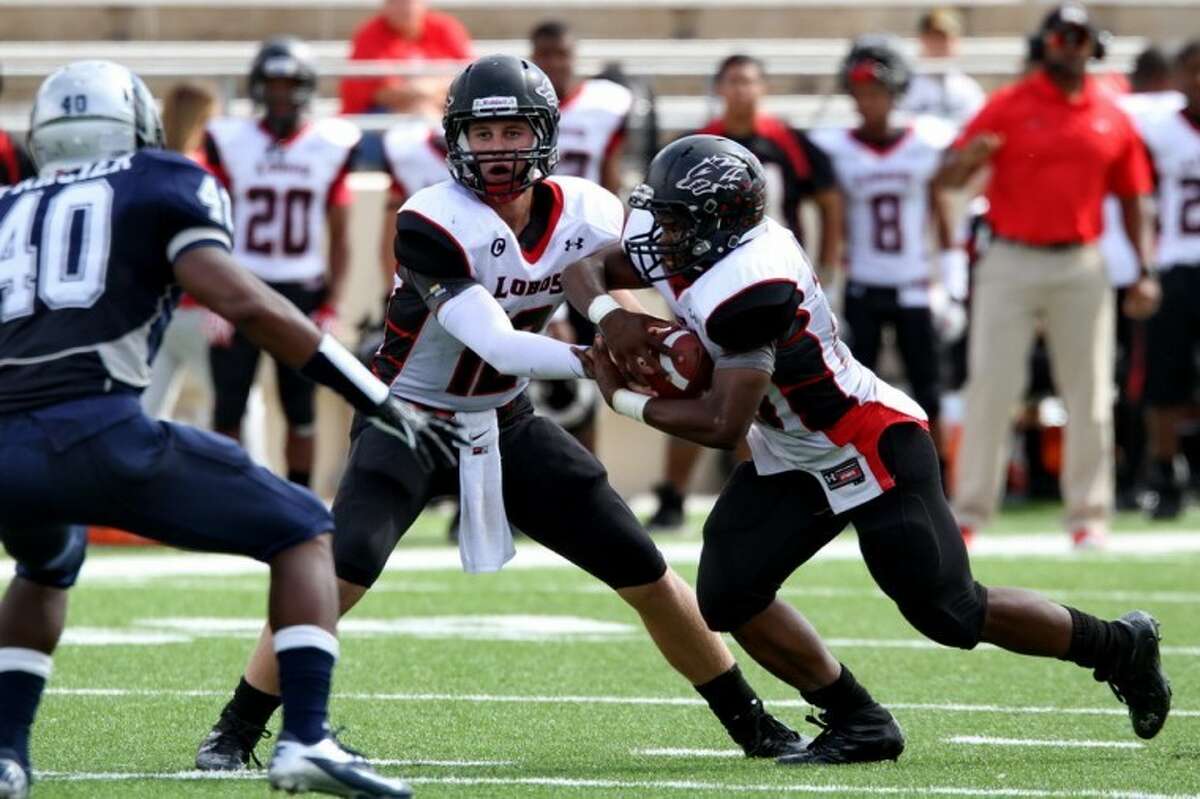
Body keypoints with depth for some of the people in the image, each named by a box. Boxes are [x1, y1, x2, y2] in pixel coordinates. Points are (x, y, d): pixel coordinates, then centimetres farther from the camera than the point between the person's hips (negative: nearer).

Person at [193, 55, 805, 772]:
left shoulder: (590, 217, -9)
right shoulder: (434, 223, -25)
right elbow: (496, 345, -31)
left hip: (505, 423, 5)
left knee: (649, 575, 5)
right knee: (340, 573, -25)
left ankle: (754, 726, 21)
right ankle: (237, 732, -11)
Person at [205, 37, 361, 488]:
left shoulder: (330, 149, 4)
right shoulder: (230, 144, 0)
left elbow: (340, 239, 8)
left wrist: (330, 307, 1)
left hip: (302, 293, 1)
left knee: (301, 411, 4)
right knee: (229, 408, -3)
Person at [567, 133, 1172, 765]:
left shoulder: (750, 289, -32)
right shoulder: (671, 249, -6)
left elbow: (723, 427, -29)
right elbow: (584, 267, 6)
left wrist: (624, 400, -17)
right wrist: (608, 312, -17)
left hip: (873, 451, -9)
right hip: (790, 461, 9)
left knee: (948, 612, -5)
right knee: (728, 597, -2)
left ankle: (1120, 647, 16)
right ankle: (857, 724, 9)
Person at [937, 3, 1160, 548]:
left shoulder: (1112, 120, 8)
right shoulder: (1008, 108, -1)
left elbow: (1130, 199, 14)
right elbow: (948, 177, -6)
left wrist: (1144, 272, 6)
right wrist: (969, 158, -30)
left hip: (1081, 267, 3)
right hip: (1010, 263, -3)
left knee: (1088, 396, 4)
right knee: (990, 387, -5)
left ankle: (1088, 514, 13)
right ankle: (969, 512, -1)